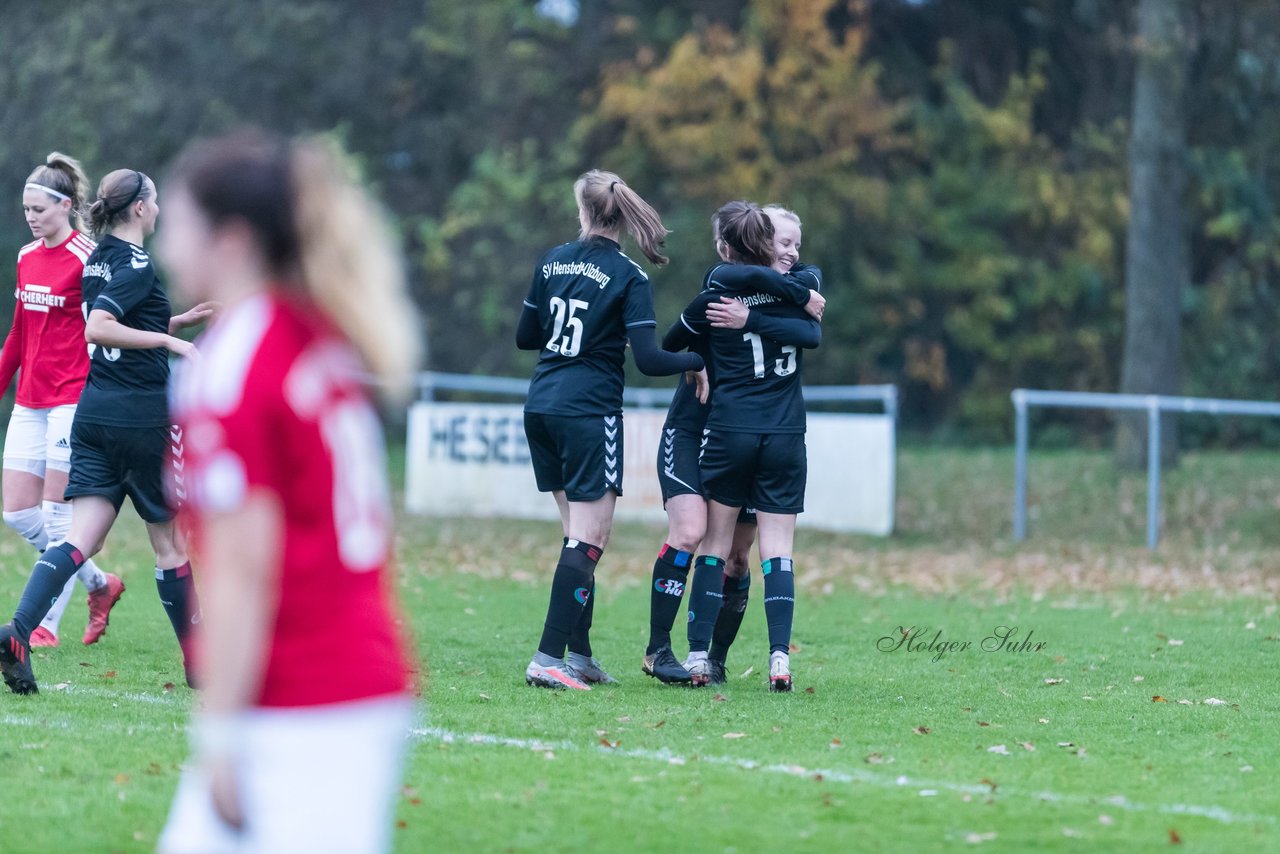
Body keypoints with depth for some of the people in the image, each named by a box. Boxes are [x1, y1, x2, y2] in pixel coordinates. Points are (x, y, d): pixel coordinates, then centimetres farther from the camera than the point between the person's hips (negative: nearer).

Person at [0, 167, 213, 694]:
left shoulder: (98, 261, 13)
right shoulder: (137, 265, -13)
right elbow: (97, 329, -25)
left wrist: (178, 322, 22)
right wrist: (169, 340, -22)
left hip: (94, 413, 7)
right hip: (143, 414, -7)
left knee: (79, 539, -3)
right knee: (171, 541, 6)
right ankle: (198, 664, 17)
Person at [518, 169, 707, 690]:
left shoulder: (553, 261, 6)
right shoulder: (629, 277, -10)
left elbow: (526, 337, 14)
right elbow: (648, 360, -15)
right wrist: (696, 363, 2)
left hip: (541, 407, 6)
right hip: (589, 413, -6)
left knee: (579, 535, 14)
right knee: (588, 540, -5)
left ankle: (579, 654, 14)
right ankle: (549, 659, -14)